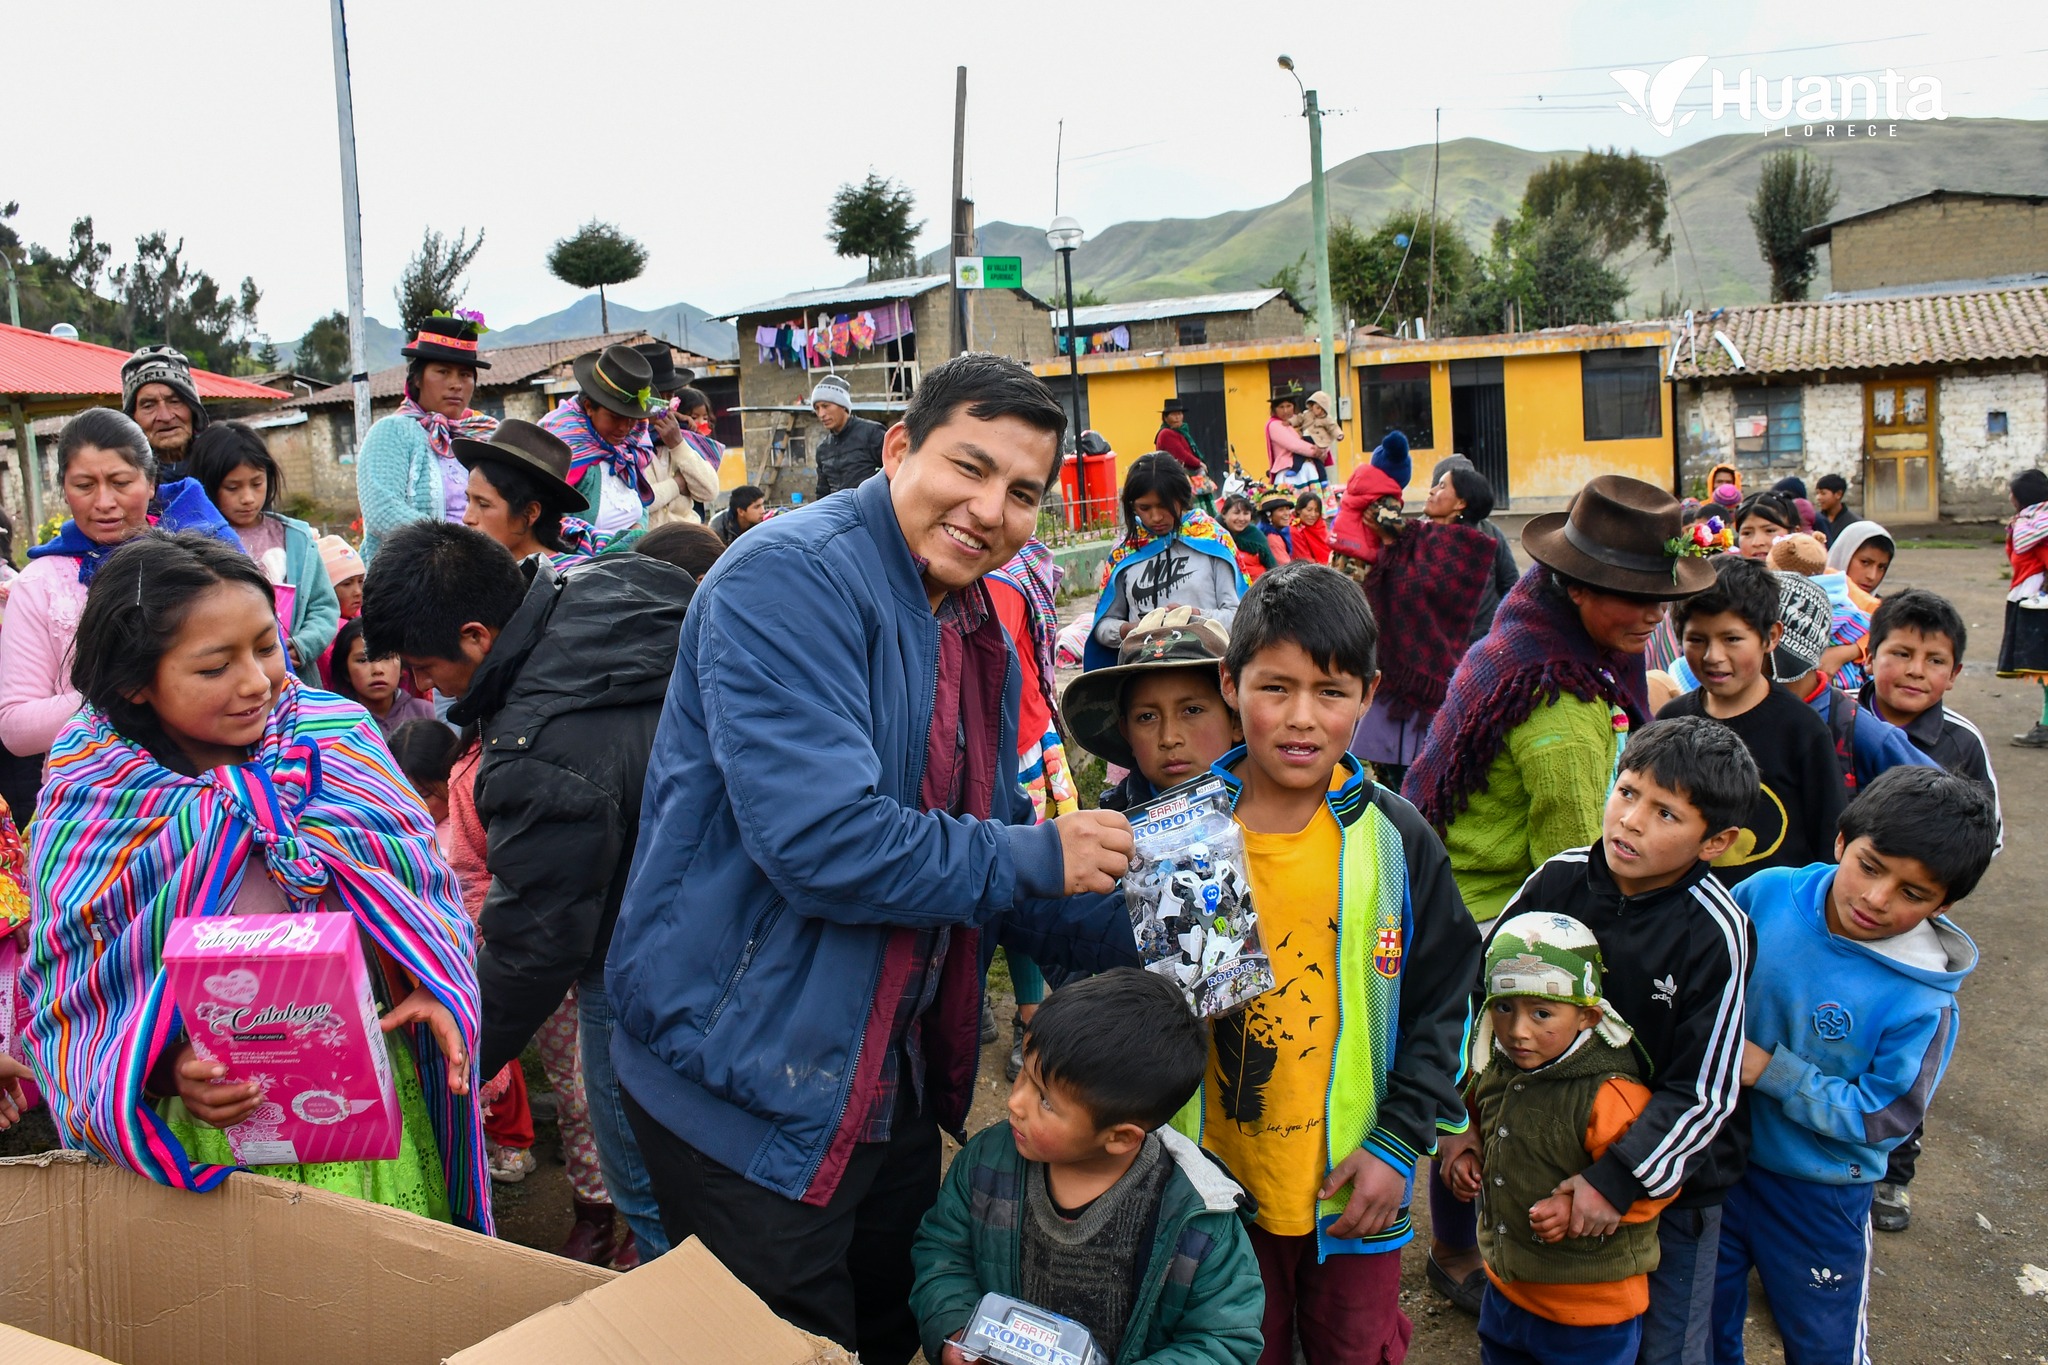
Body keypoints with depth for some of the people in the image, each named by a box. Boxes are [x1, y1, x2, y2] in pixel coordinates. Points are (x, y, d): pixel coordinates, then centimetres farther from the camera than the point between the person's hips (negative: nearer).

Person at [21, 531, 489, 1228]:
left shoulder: (337, 739, -4)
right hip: (213, 1140, -2)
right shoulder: (86, 811, -8)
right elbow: (69, 1001, -5)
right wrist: (164, 1072, -23)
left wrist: (437, 985, -14)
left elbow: (426, 881, 3)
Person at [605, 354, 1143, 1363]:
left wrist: (1141, 948, 2)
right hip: (747, 1089, -9)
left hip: (893, 1087, 9)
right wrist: (1034, 858, -19)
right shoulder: (793, 578, -21)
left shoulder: (981, 639, 9)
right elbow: (819, 840, -31)